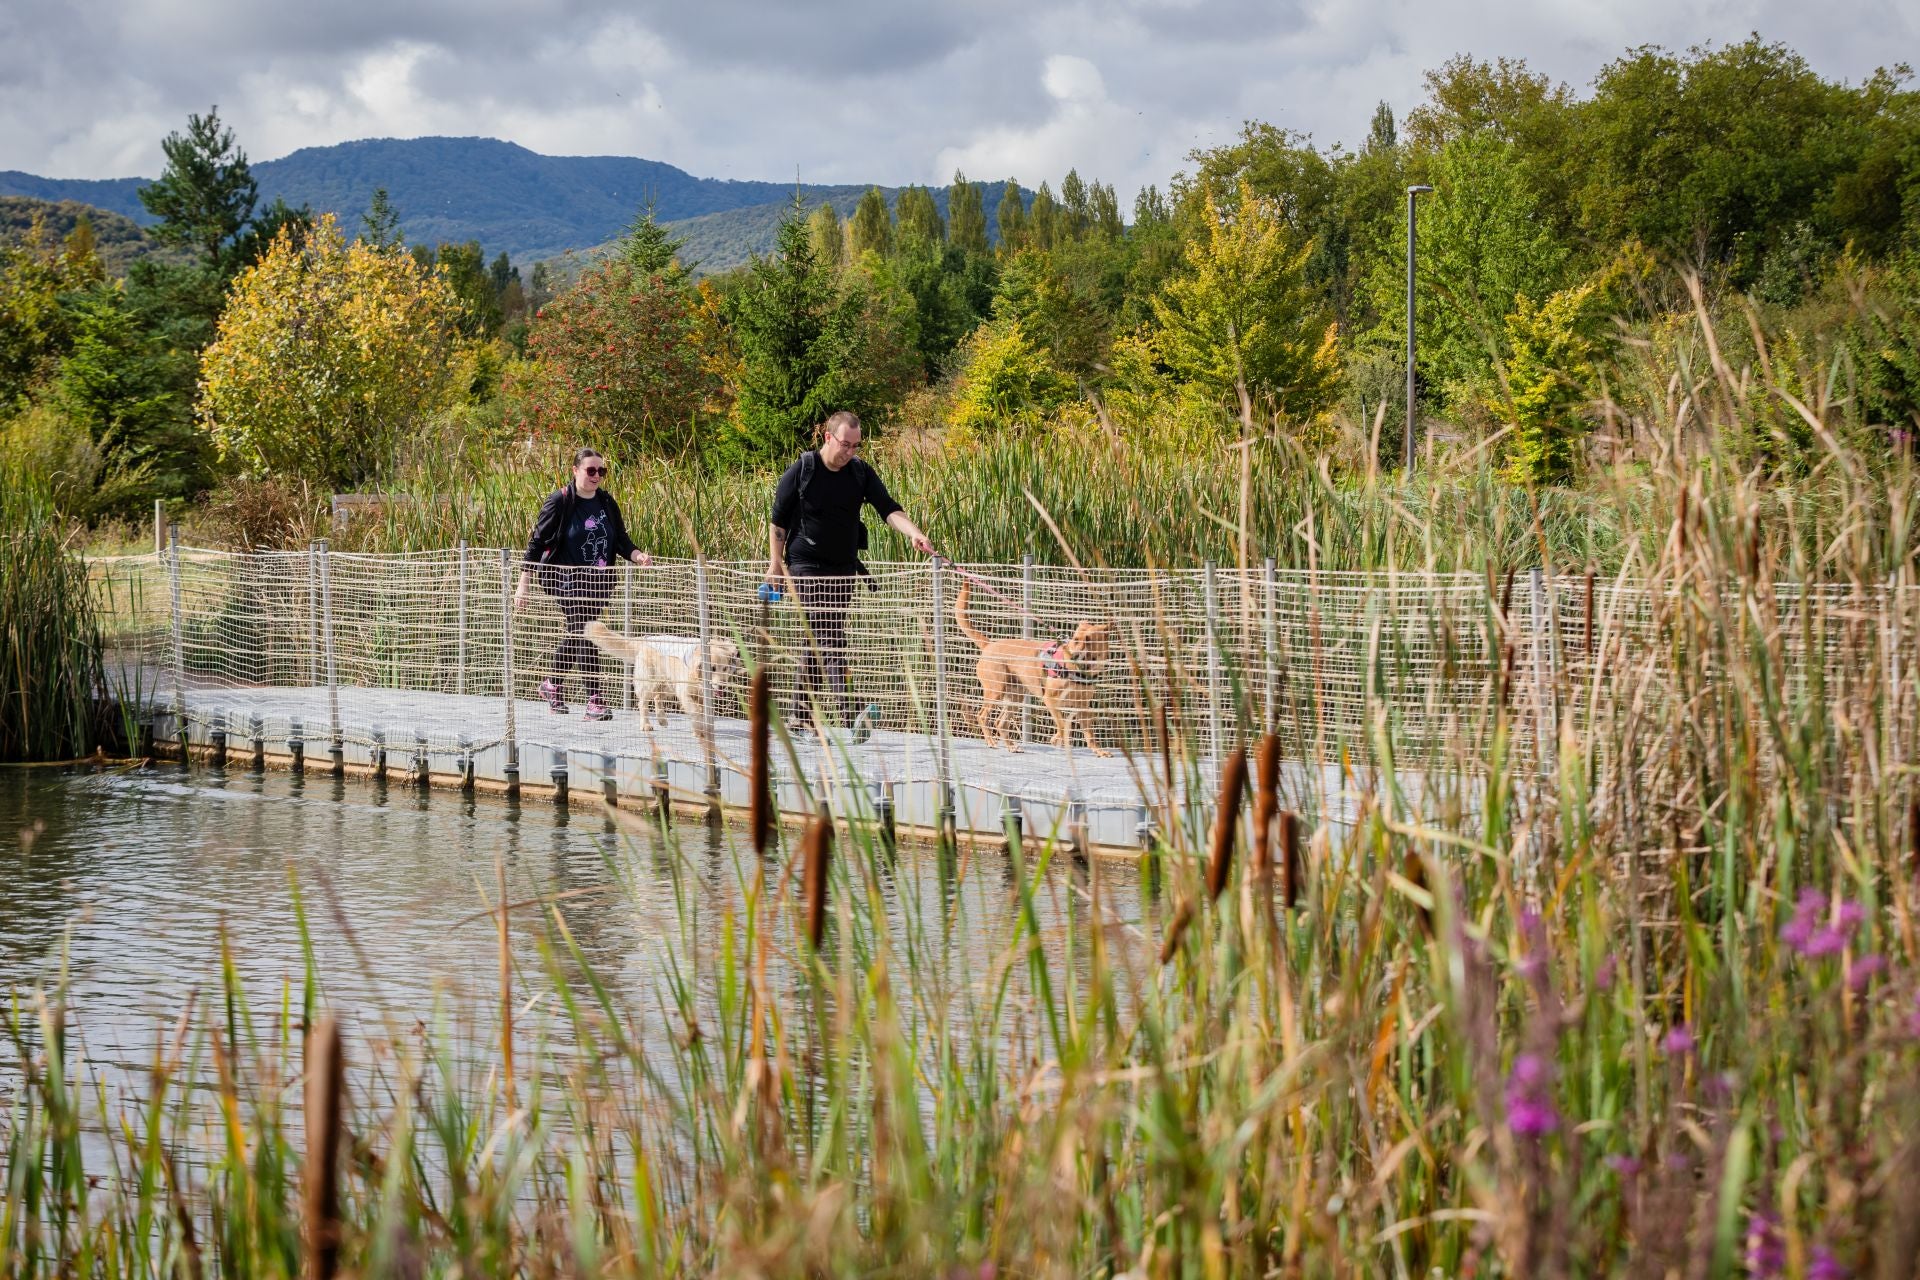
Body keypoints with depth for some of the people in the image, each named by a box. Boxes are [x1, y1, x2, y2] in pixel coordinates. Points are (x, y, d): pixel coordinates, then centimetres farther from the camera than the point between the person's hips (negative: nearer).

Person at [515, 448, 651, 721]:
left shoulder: (606, 503, 7)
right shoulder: (559, 502, -9)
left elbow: (621, 540, 14)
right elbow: (537, 542, -7)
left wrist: (637, 555, -9)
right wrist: (523, 585, -9)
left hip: (598, 583, 6)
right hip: (568, 581, -6)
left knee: (574, 635, 16)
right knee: (583, 636, -13)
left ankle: (553, 684, 38)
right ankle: (594, 701, -14)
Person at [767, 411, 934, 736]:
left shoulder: (861, 473, 3)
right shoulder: (801, 471, -7)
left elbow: (888, 508, -9)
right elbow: (778, 521, 0)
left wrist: (915, 534, -26)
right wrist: (775, 564, -3)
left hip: (843, 568, 5)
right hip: (806, 566, -5)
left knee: (820, 639, 8)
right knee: (828, 639, -16)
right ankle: (845, 712, -25)